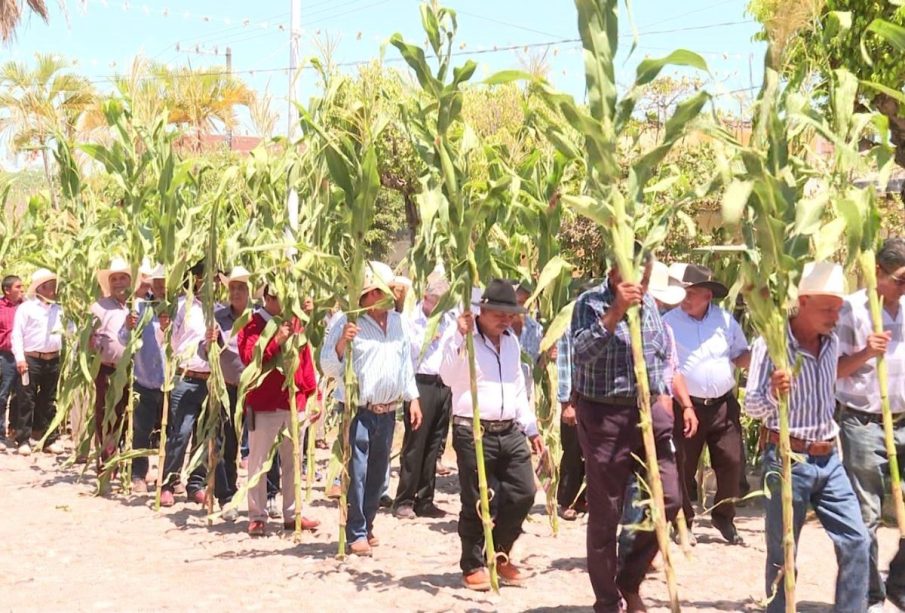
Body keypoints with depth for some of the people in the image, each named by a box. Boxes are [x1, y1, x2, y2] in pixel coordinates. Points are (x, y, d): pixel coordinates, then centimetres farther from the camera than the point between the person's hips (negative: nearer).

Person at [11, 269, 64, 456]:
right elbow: (17, 334, -5)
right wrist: (20, 358, -13)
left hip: (53, 360, 5)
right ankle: (23, 440, 1)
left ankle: (51, 439, 14)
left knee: (49, 401, 10)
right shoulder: (26, 307, -1)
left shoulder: (58, 309, 13)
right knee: (28, 400, -3)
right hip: (31, 359, -5)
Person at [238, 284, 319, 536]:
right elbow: (248, 358, -18)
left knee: (293, 460, 12)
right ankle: (257, 517, 8)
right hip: (263, 404, -5)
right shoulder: (253, 325, -5)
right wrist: (277, 340, -26)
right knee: (258, 461, 1)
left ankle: (292, 513, 22)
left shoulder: (295, 323, 10)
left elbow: (306, 359, 11)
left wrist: (313, 394, 8)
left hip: (295, 402, 5)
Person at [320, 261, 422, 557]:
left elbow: (406, 363, 18)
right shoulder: (347, 323, -9)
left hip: (387, 411, 6)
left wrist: (413, 399, 14)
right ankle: (356, 534, 1)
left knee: (378, 474, 14)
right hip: (358, 410, -6)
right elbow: (329, 367, -10)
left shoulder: (398, 322, 10)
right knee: (357, 473, -6)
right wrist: (342, 342, -27)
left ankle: (367, 527, 26)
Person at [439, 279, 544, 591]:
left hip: (510, 432, 6)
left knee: (522, 494, 3)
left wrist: (531, 428, 21)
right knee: (478, 504, -1)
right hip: (474, 433, -6)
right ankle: (473, 565, 16)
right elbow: (448, 377, -20)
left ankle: (500, 553, 23)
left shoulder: (511, 340, 16)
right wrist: (460, 337, -27)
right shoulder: (461, 337, -6)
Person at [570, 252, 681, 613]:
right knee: (605, 514, 3)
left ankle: (630, 580, 21)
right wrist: (615, 312, -30)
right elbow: (582, 351, -25)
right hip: (604, 415, -6)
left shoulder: (649, 304, 10)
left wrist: (664, 394, 12)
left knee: (669, 498, 1)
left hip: (648, 411, 6)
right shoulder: (590, 303, -9)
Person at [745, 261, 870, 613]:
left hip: (828, 458, 6)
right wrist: (772, 393, -36)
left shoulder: (830, 342, 5)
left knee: (856, 541, 1)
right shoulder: (772, 343, -15)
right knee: (782, 551, 4)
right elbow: (752, 406, -17)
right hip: (787, 459, -6)